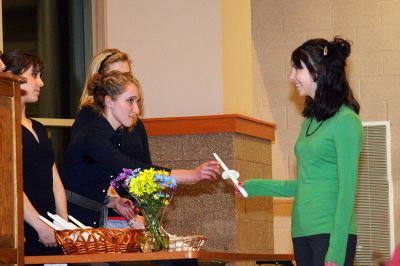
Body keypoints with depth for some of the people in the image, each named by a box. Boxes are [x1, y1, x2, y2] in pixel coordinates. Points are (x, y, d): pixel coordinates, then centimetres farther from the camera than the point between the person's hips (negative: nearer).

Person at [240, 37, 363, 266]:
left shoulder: (345, 121, -8)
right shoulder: (310, 120, 15)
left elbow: (347, 189, -11)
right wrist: (254, 187, 19)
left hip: (331, 232, -7)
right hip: (303, 231, 7)